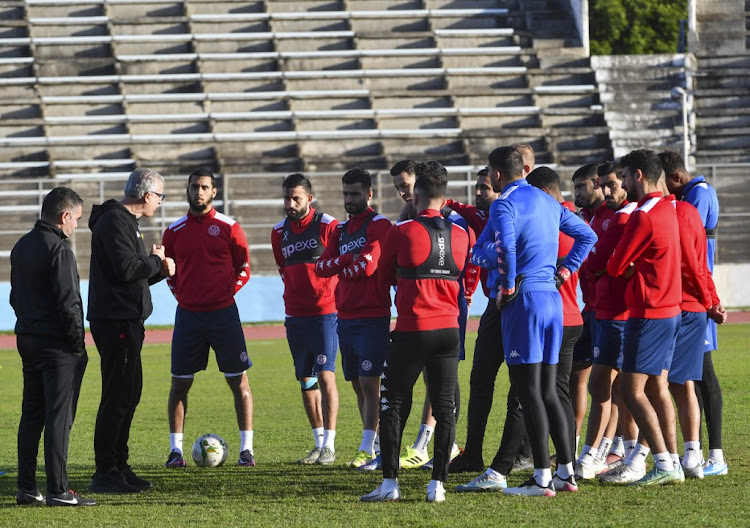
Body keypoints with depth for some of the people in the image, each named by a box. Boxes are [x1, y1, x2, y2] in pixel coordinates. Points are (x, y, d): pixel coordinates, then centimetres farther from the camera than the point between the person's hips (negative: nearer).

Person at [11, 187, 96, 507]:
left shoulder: (21, 246, 12)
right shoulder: (59, 250, -16)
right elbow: (68, 303, -19)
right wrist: (77, 340, -10)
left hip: (27, 339, 9)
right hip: (58, 346, -9)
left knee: (31, 414, 12)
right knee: (59, 417, -6)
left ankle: (26, 488, 14)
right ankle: (58, 491, -6)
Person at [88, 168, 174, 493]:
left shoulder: (126, 222, 20)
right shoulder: (114, 222, -13)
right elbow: (126, 269, -23)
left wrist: (160, 269, 7)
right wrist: (156, 260, -7)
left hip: (125, 321, 11)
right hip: (116, 322, -11)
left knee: (128, 393, 14)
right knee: (117, 396, -9)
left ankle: (118, 467, 20)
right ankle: (105, 473, -8)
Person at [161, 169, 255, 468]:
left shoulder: (229, 228, 1)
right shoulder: (174, 231, 7)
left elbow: (244, 267, 6)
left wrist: (229, 290, -4)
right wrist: (178, 293, 4)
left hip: (223, 313, -2)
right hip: (188, 314, 2)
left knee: (239, 382, -1)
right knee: (180, 384, 2)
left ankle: (246, 448, 4)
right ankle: (176, 449, 9)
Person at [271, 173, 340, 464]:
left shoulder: (328, 227, -8)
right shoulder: (279, 232, 9)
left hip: (325, 314, -6)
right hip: (295, 316, 6)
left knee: (325, 376, -11)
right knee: (306, 380, 8)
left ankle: (329, 444, -9)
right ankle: (318, 442, 15)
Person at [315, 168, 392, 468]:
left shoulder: (378, 225, -7)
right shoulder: (341, 230, 17)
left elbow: (367, 265, -18)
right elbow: (321, 268, 8)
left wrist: (341, 269, 0)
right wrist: (348, 260, -10)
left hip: (372, 318, -8)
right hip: (346, 318, 8)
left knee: (369, 383, -10)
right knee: (358, 385, 9)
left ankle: (367, 449, -12)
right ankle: (376, 444, 16)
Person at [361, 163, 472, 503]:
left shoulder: (402, 232, -8)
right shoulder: (461, 235, 3)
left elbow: (383, 278, 6)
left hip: (411, 331, -3)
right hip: (448, 329, 3)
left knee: (394, 406, 6)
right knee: (445, 408, 5)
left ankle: (390, 484, 3)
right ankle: (438, 484, 3)